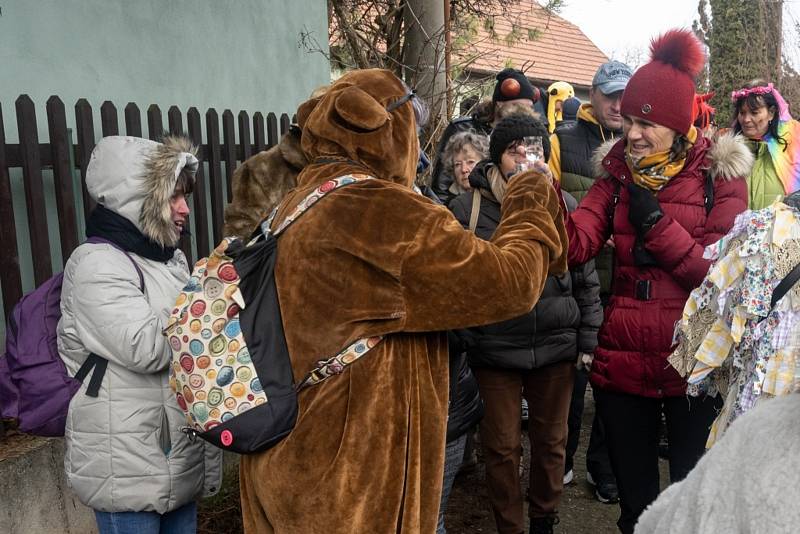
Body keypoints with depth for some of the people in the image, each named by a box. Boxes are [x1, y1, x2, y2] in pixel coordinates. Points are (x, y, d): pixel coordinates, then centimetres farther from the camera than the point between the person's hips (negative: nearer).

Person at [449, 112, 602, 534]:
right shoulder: (467, 208, -4)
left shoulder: (563, 204, 2)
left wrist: (589, 339, 6)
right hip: (494, 350, -2)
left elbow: (586, 276, 7)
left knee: (550, 442, 16)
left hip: (556, 345, 2)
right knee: (502, 447, 9)